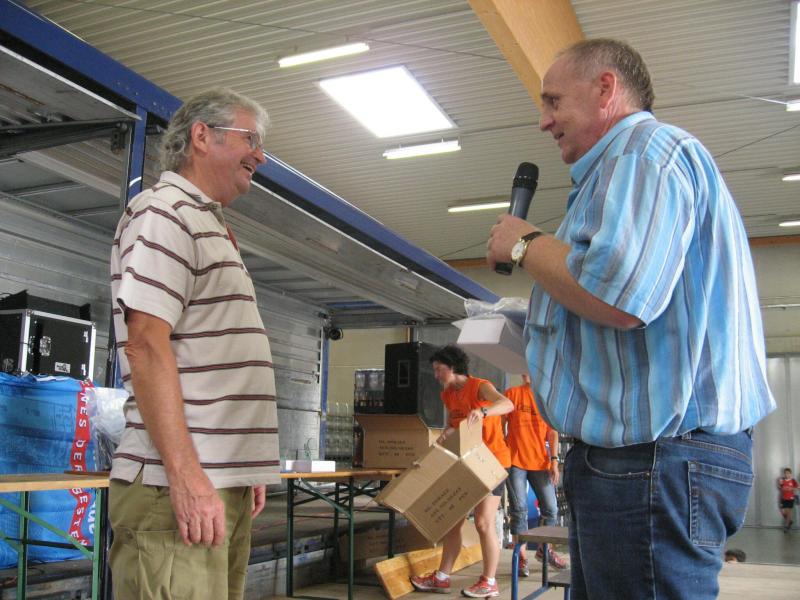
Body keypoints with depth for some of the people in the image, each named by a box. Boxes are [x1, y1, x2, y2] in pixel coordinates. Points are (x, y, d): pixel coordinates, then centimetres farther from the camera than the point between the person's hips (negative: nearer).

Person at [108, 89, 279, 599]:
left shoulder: (211, 226, 23)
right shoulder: (164, 212, -7)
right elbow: (146, 345, -17)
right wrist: (185, 473, -22)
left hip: (225, 481, 9)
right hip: (183, 483, -9)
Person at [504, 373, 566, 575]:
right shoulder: (511, 394, 2)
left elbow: (553, 432, 7)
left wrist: (554, 460, -1)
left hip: (540, 461, 3)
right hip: (515, 461, -2)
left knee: (550, 509, 6)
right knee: (519, 510, -3)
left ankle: (544, 549, 28)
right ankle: (521, 557, 6)